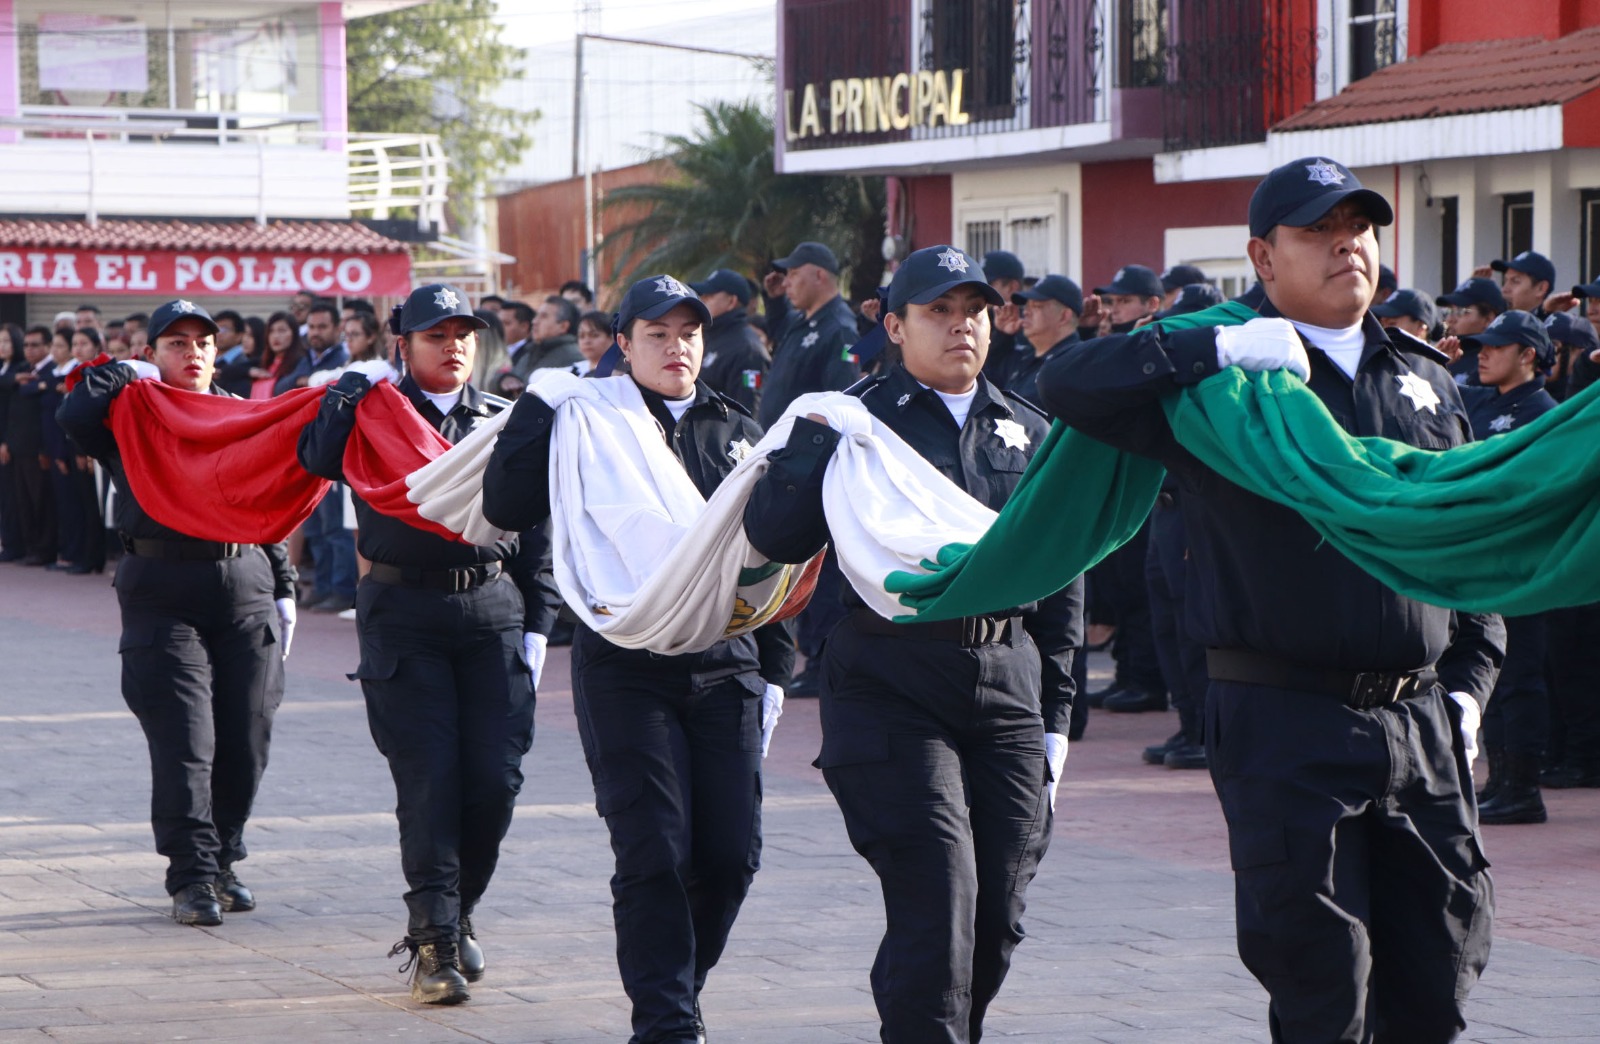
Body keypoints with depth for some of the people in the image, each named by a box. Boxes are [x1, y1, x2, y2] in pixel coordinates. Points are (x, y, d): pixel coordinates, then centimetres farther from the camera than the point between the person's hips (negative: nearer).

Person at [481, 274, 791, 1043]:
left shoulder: (740, 435, 14)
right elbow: (506, 507, -10)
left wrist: (775, 667, 12)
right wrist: (544, 405, -12)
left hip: (725, 669, 4)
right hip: (626, 670, -4)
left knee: (732, 853, 2)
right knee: (654, 853, -8)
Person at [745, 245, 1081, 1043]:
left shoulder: (1027, 432, 15)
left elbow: (1060, 579, 19)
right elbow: (775, 536, -10)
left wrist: (1055, 713, 15)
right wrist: (821, 430, -18)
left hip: (1007, 682, 5)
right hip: (893, 685, -5)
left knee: (998, 917, 5)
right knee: (936, 903, -13)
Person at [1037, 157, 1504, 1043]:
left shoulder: (1425, 381, 16)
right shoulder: (1224, 376, -1)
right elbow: (1067, 385, -13)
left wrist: (1468, 682, 11)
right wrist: (1224, 349, -19)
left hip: (1421, 725, 5)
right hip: (1285, 726, -5)